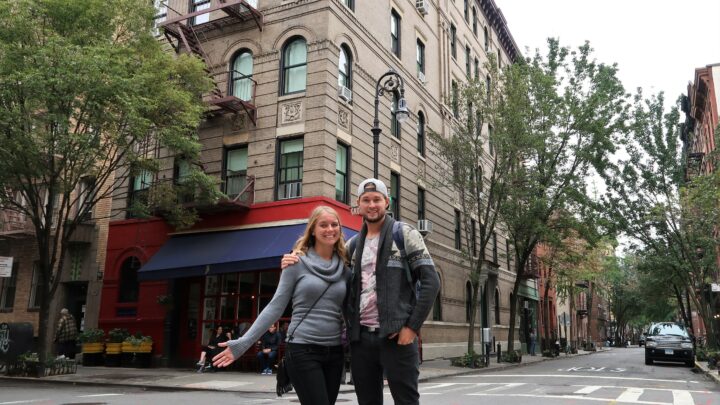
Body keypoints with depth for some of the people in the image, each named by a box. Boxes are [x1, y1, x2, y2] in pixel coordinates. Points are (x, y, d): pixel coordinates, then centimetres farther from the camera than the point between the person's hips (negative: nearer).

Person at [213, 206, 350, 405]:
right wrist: (242, 343, -8)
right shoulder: (297, 262, -4)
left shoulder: (345, 268, 7)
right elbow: (276, 306, -4)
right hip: (303, 350, -4)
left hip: (334, 352, 5)